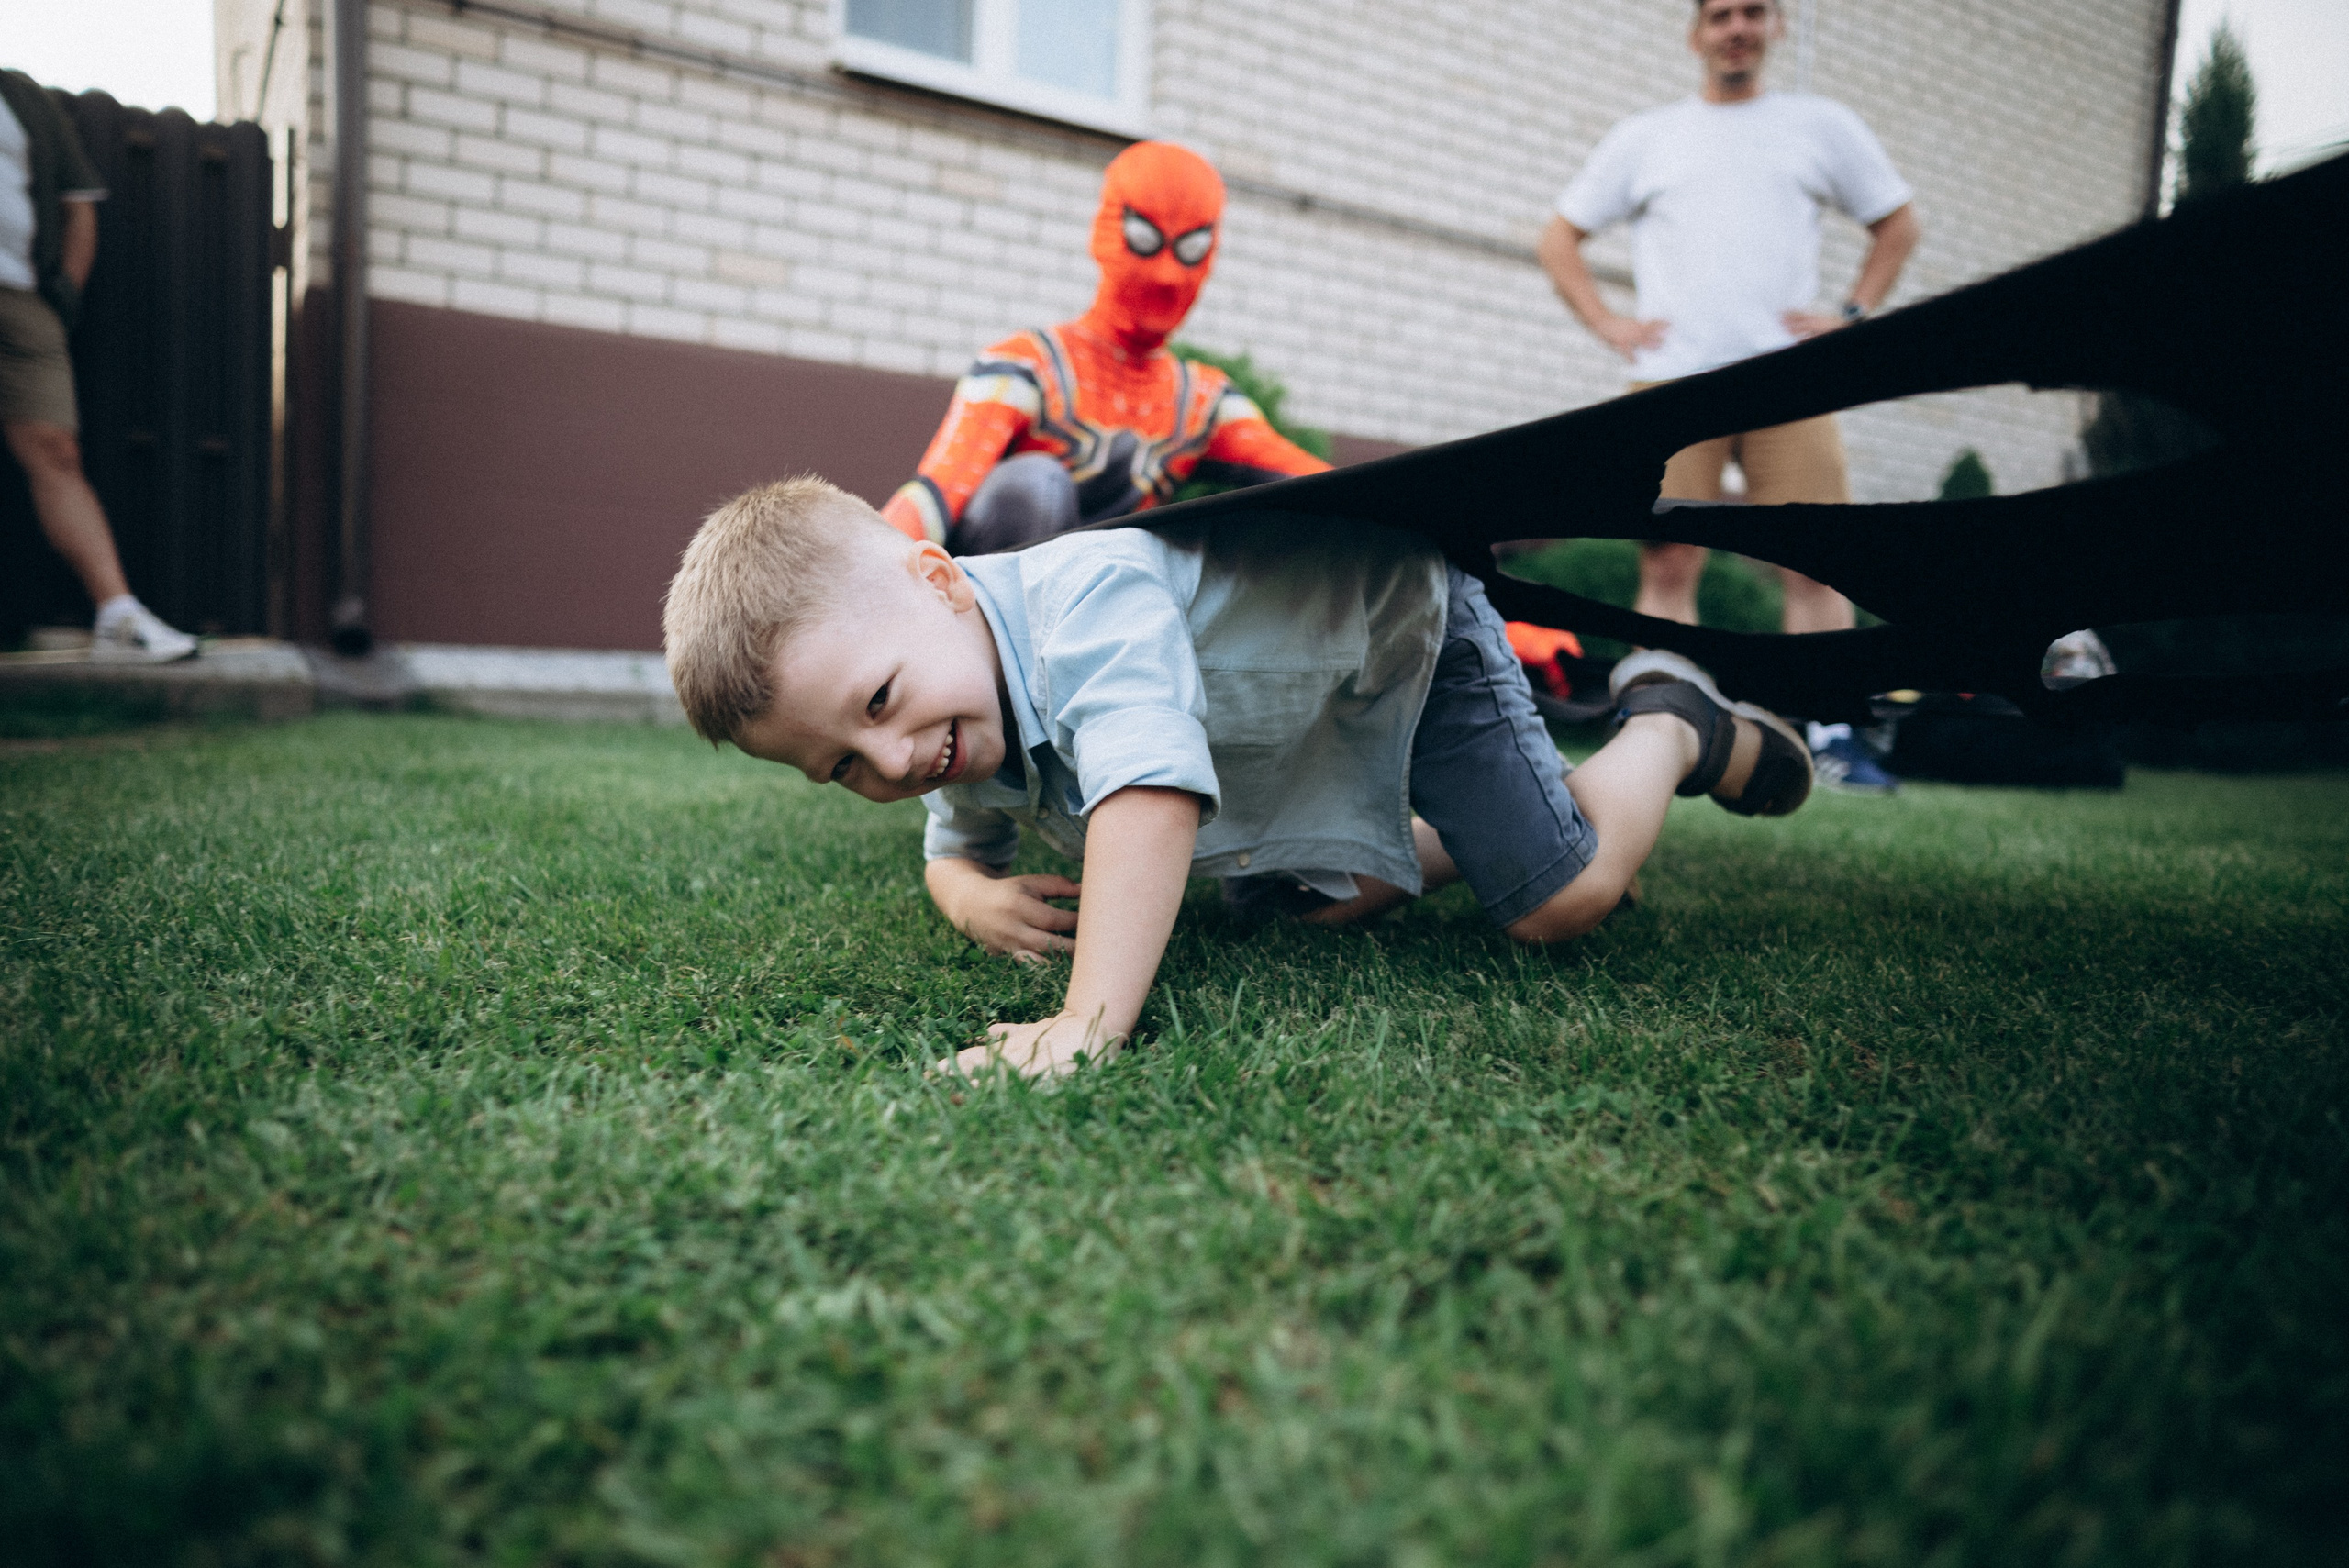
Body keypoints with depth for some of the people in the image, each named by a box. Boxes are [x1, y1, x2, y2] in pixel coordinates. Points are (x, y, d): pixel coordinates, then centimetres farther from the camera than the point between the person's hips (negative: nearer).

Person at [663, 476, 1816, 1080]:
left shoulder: (1086, 597, -43)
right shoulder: (961, 751, -15)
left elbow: (1151, 796, -56)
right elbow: (957, 851, 3)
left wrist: (1089, 1023, -63)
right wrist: (973, 897, -21)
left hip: (1396, 617, -7)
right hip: (1298, 704, 8)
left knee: (1563, 902, -10)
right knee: (1334, 909, 10)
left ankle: (1675, 725, 18)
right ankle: (1438, 838, 36)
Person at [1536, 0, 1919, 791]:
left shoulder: (1823, 126, 16)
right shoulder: (1642, 137, 15)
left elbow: (1899, 222, 24)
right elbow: (1559, 237, 17)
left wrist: (1851, 314, 8)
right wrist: (1609, 325, 3)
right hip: (1672, 381, 0)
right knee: (1667, 563, -5)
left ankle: (1832, 739, -3)